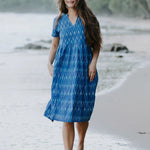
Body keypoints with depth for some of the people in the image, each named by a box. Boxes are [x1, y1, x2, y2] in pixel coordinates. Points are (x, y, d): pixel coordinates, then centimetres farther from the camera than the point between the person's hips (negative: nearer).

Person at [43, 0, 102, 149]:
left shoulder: (88, 19, 4)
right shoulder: (59, 21, 9)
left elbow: (97, 44, 7)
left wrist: (93, 62, -6)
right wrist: (50, 63, 3)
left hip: (84, 71, 0)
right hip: (64, 71, 0)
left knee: (82, 113, 8)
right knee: (66, 117, -6)